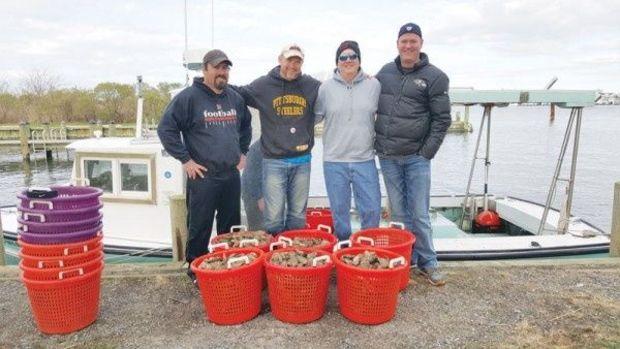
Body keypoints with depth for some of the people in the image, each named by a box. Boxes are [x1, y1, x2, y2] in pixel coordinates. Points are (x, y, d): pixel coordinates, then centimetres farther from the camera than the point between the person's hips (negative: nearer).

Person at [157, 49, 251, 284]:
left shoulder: (235, 98, 11)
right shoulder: (189, 97, -8)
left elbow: (246, 126, 27)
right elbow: (166, 129, -9)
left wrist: (242, 152, 17)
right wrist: (185, 160, -11)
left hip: (232, 175, 6)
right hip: (203, 176, -5)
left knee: (231, 225, 15)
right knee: (200, 227, 3)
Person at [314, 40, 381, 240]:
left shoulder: (373, 85, 4)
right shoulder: (326, 88, 2)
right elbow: (314, 116, 10)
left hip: (365, 159, 1)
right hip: (334, 159, 0)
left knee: (372, 209, 4)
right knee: (339, 211, 10)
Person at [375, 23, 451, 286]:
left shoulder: (435, 77, -2)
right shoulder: (384, 73, 8)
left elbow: (442, 119, -3)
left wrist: (427, 153, -7)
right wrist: (377, 143, 8)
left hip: (416, 157, -3)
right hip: (387, 156, 3)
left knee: (419, 213, 1)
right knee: (398, 212, 10)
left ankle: (427, 262, 16)